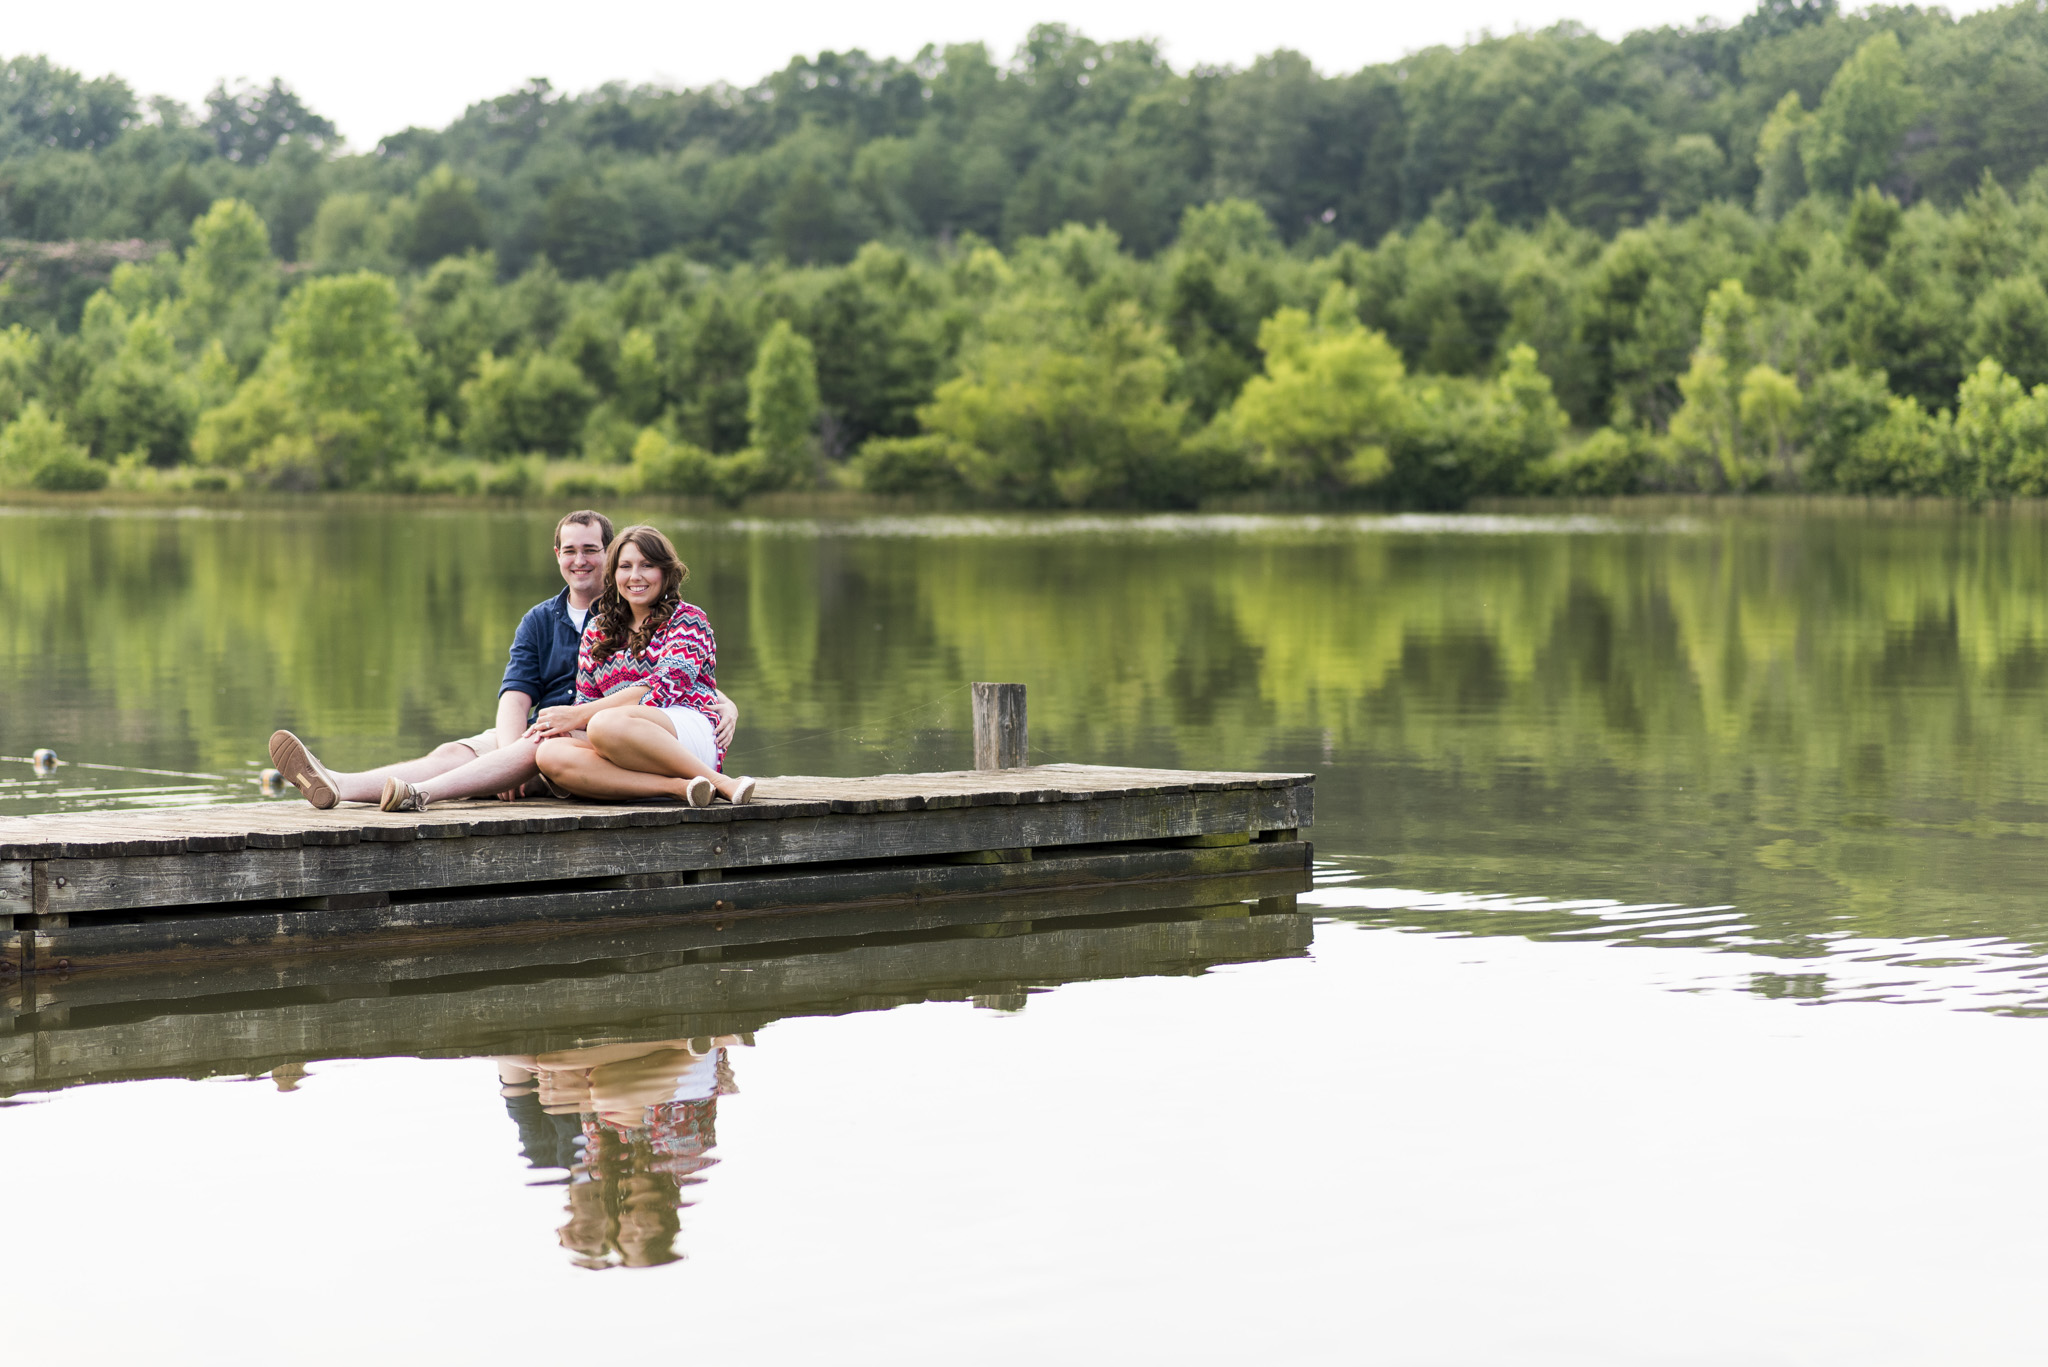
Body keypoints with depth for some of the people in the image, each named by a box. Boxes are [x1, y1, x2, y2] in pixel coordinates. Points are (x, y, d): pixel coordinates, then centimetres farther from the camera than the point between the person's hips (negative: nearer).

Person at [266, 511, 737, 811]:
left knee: (539, 748, -37)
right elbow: (516, 696, 5)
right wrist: (510, 752, -17)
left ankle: (420, 793, -58)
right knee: (455, 752, -23)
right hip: (539, 733, 4)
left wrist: (726, 705, -17)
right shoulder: (539, 621, 19)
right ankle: (336, 788, -45)